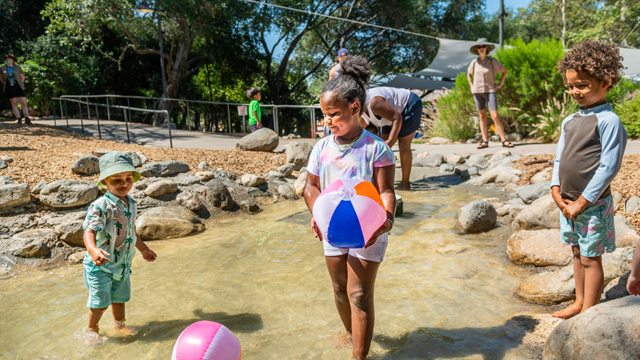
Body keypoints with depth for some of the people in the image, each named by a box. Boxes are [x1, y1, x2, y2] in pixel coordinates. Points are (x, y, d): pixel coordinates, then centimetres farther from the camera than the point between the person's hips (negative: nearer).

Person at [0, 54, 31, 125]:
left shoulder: (17, 67, -2)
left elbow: (22, 77, 9)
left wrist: (20, 85, 6)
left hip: (18, 87, 0)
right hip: (9, 88, 1)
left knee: (24, 103, -6)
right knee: (14, 103, 0)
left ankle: (27, 119, 2)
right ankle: (19, 119, 1)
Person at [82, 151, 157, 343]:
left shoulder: (131, 204, 3)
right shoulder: (100, 206, -21)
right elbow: (90, 231, -32)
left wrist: (144, 249, 28)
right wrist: (93, 250, -52)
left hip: (123, 264, 6)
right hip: (100, 265, -6)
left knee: (120, 298, 20)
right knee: (101, 302, 3)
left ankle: (119, 323, 43)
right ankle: (92, 328, 30)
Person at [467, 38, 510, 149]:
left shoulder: (492, 61, -3)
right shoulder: (474, 62, 3)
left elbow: (504, 70, 10)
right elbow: (469, 74, 21)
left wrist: (500, 84, 3)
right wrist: (471, 85, 8)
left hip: (490, 91, -3)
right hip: (477, 92, 3)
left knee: (495, 116, -11)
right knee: (482, 117, 6)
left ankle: (504, 140, -5)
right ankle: (485, 141, 9)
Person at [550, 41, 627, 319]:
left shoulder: (608, 121, -14)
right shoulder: (570, 121, 9)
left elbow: (609, 167, -17)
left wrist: (582, 202, -16)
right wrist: (557, 192, -1)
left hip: (592, 204, -7)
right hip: (567, 202, 7)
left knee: (590, 259, 4)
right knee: (577, 254, 19)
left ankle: (589, 313, 19)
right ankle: (579, 302, 35)